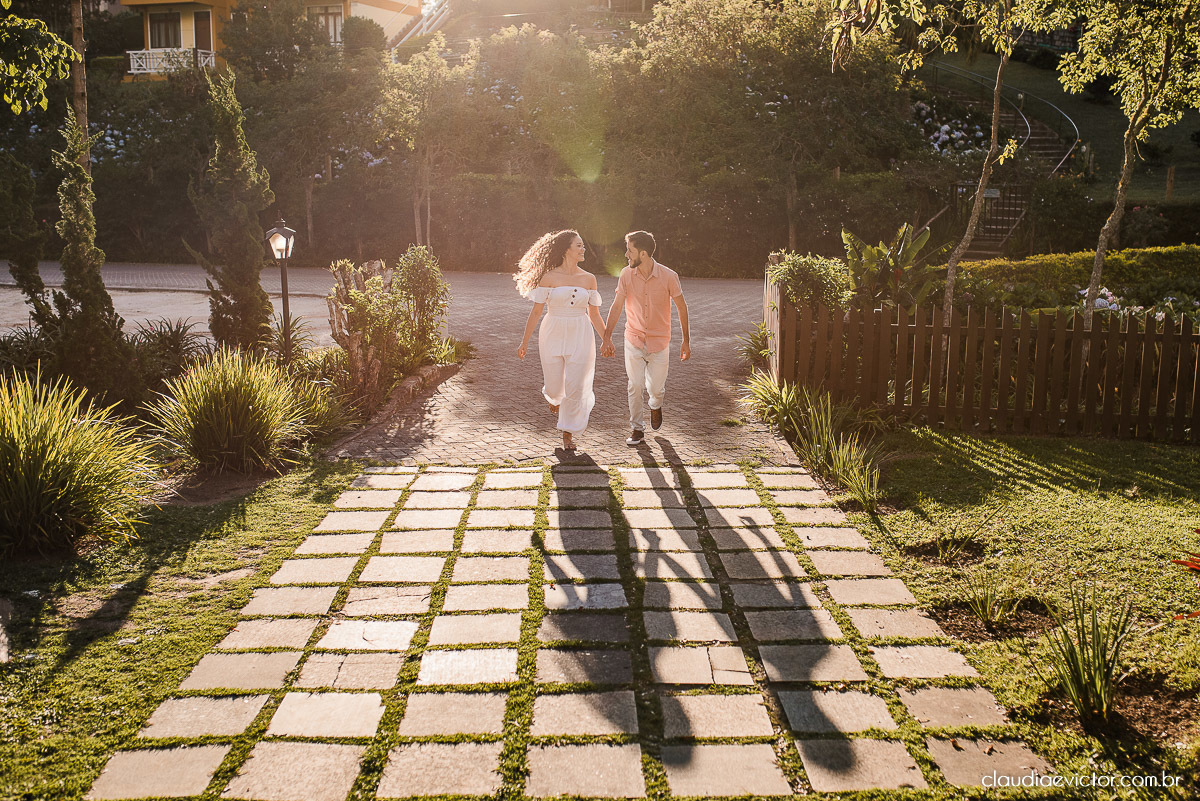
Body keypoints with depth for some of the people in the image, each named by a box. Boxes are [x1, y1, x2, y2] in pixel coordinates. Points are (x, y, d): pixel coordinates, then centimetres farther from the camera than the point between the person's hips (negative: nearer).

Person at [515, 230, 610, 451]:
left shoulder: (588, 279, 6)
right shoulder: (549, 277, -3)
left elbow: (594, 315, 12)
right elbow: (536, 311, -1)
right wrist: (525, 341, -2)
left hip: (580, 337, 2)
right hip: (553, 335, -2)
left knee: (575, 387, -2)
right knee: (554, 387, 5)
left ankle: (568, 433, 14)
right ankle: (554, 397, 44)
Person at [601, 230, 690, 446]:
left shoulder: (668, 276, -14)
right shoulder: (626, 275, -8)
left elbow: (681, 306, -2)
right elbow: (617, 306, -1)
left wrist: (686, 340, 1)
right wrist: (607, 338, -4)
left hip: (659, 342, -1)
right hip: (634, 340, 1)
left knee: (656, 388, 6)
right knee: (635, 386, -3)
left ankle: (655, 406, 43)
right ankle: (637, 430, 12)